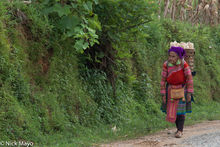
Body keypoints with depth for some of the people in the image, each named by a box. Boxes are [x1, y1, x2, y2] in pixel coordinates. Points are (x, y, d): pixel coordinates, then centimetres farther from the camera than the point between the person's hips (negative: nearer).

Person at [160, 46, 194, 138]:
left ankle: (180, 131, -8)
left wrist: (189, 93, -14)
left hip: (182, 88, -3)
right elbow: (163, 79, -7)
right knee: (172, 110, 6)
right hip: (171, 89, 3)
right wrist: (163, 94, -7)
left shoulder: (183, 64, -20)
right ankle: (179, 128, 23)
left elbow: (189, 78, -13)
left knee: (180, 110, -11)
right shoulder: (166, 65, -15)